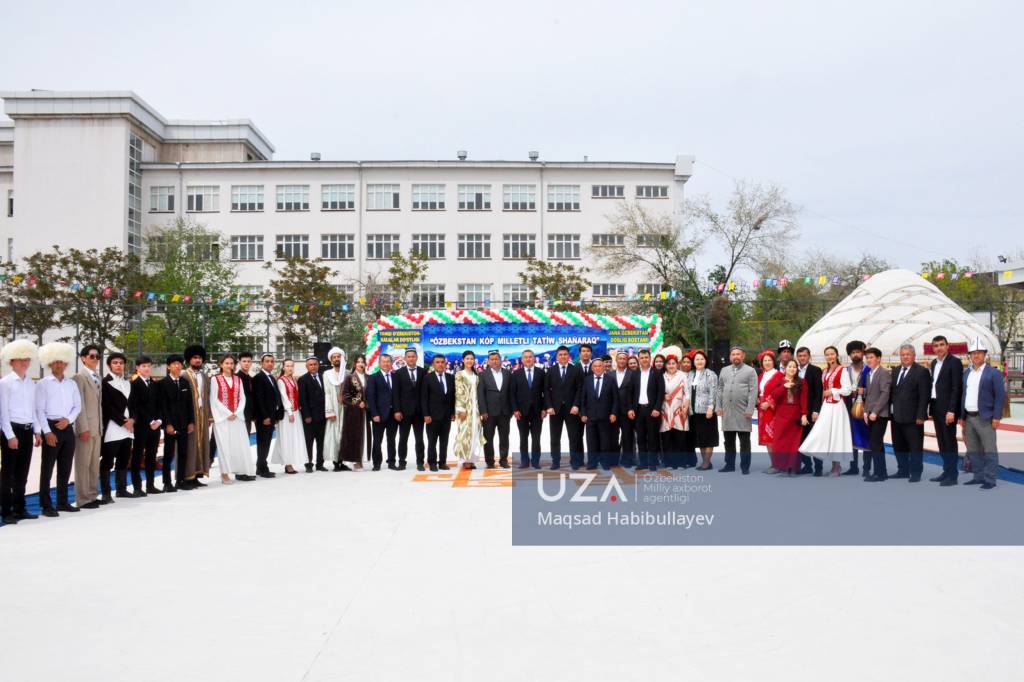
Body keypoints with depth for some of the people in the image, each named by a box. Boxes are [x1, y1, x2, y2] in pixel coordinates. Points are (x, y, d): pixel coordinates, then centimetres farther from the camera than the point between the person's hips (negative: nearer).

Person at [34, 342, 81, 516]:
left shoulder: (72, 384, 12)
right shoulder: (43, 384, -2)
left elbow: (78, 406, 11)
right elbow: (39, 410, -7)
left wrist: (68, 419, -7)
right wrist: (47, 432, -14)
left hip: (68, 428, 5)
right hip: (51, 427, -5)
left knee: (66, 467, 9)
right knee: (47, 467, -2)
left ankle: (63, 502, 18)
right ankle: (46, 505, 2)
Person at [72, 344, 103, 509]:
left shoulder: (98, 377, 15)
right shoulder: (79, 377, -9)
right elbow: (79, 405, -14)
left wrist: (101, 426, 13)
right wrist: (84, 428, -18)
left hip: (97, 427, 8)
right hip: (86, 427, -8)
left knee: (94, 463, 12)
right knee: (83, 463, -3)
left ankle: (92, 495, 19)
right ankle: (83, 499, 1)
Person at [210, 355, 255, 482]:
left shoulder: (238, 379, 11)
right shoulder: (215, 379, -1)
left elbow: (242, 398, 7)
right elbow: (214, 400, -6)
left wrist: (237, 413, -8)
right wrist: (228, 413, -12)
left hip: (237, 417, 4)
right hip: (222, 417, -4)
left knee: (241, 444, 1)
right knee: (225, 445, -6)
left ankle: (241, 471, 7)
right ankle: (225, 473, -2)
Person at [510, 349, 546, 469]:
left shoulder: (541, 372, 4)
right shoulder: (516, 373, 4)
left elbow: (545, 391, 3)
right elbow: (513, 393, 1)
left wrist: (544, 408, -4)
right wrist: (515, 409, -7)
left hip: (537, 410, 0)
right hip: (521, 410, 0)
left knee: (536, 438, 3)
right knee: (523, 438, 5)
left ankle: (535, 461, 9)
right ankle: (524, 461, 11)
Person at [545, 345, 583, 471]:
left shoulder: (576, 369, 3)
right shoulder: (551, 371, 7)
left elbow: (580, 389, -1)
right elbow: (547, 390, 4)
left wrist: (576, 405, -11)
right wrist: (549, 406, -7)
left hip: (571, 408, -1)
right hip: (555, 408, 1)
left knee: (574, 437, 1)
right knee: (555, 438, 4)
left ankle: (574, 461, 8)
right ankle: (555, 461, 10)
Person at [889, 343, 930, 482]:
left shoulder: (921, 372, -6)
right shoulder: (895, 371, 14)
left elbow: (924, 396, -11)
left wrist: (921, 416, -16)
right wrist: (890, 412, 7)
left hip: (912, 417, -7)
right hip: (896, 417, 7)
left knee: (915, 446, 2)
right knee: (899, 446, 13)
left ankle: (915, 473, 10)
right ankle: (903, 471, 23)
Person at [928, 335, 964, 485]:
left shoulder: (954, 362, -9)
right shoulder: (934, 363, 14)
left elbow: (957, 388, -14)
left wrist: (951, 410, -20)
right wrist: (930, 408, 11)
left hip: (948, 408, -8)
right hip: (936, 407, 8)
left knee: (950, 441, -3)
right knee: (941, 441, 12)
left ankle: (953, 475, 3)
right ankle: (946, 471, 20)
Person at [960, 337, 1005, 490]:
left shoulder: (993, 373, -6)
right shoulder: (966, 373, 13)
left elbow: (1000, 396, -9)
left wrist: (996, 417, -14)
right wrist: (962, 416, 12)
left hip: (985, 418, -6)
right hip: (969, 418, 6)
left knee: (989, 451, -3)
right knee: (973, 451, 11)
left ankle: (990, 480, 1)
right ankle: (979, 477, 20)